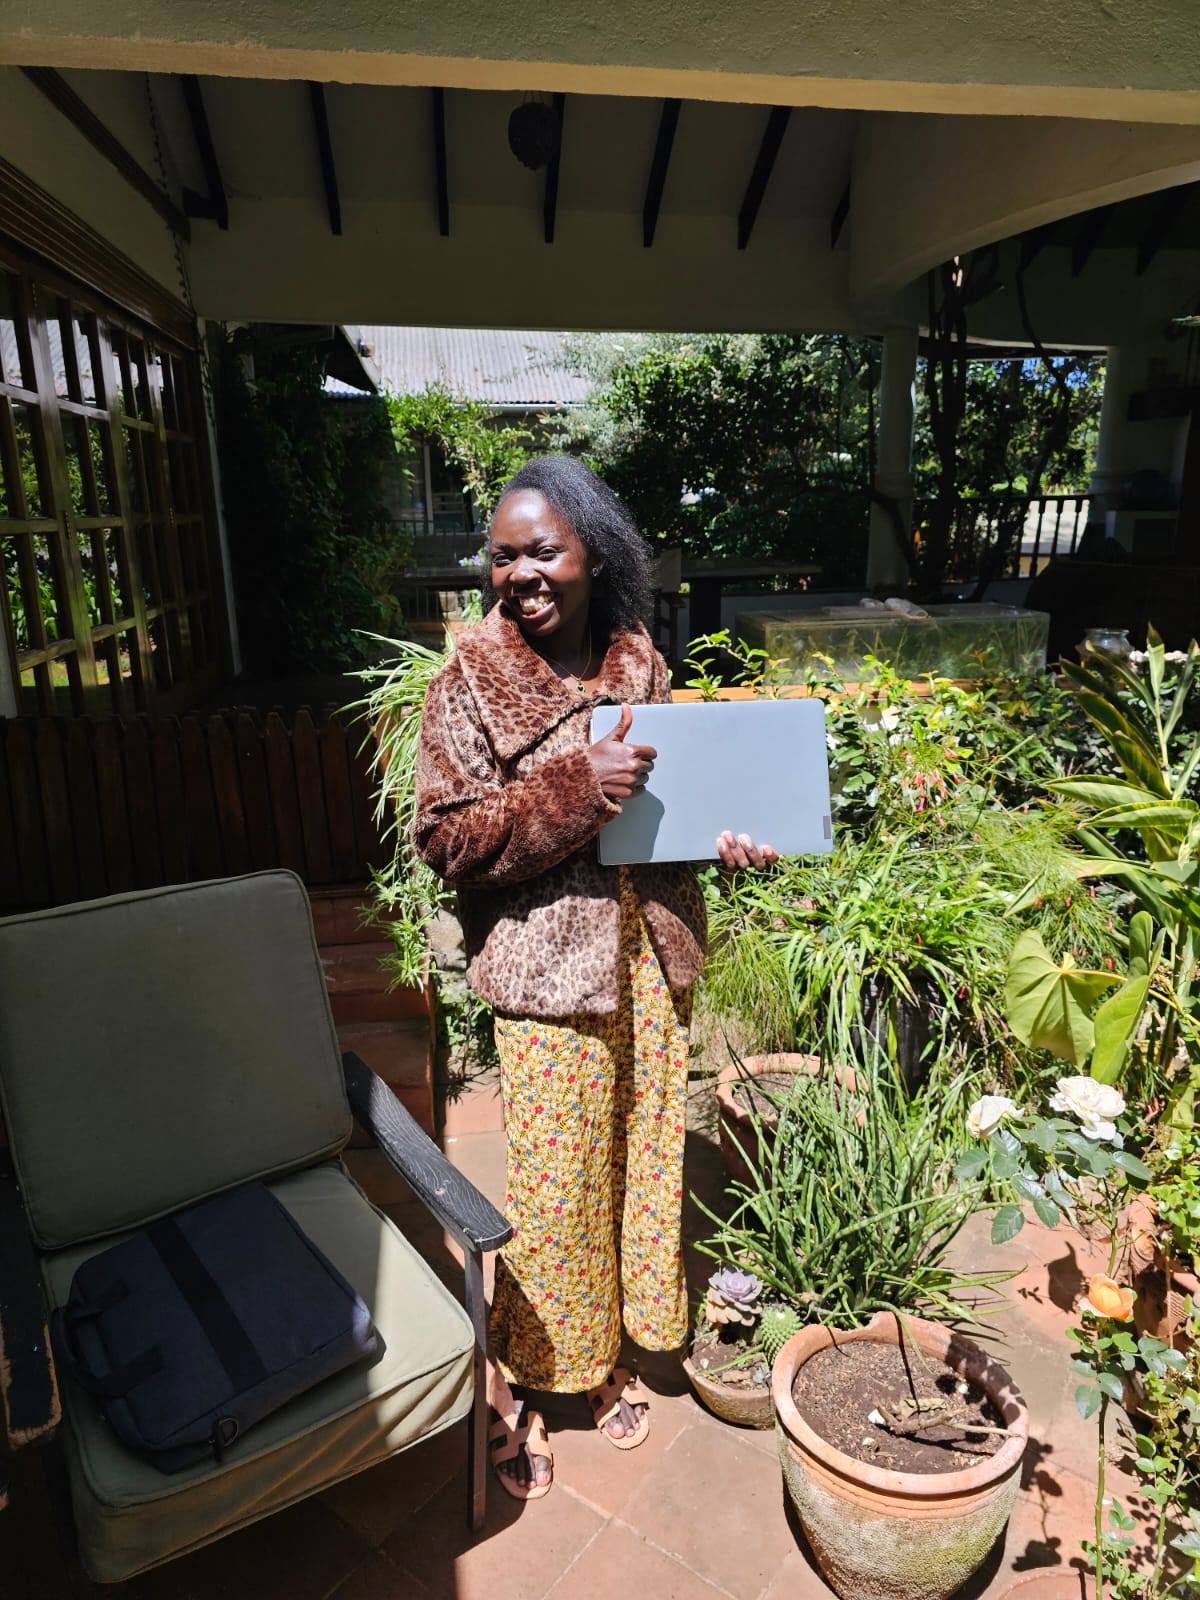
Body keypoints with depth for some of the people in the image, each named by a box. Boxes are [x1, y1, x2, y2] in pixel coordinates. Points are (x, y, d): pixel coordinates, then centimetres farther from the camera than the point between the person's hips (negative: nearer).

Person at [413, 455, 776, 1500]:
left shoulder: (639, 660, 3)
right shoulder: (473, 678, -9)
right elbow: (447, 837, -15)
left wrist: (723, 834, -6)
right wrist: (580, 786, -24)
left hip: (648, 952, 5)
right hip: (547, 963, -4)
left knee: (639, 1149, 17)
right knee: (550, 1177, 7)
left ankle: (609, 1350, 43)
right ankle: (512, 1378, 34)